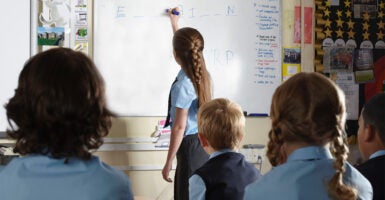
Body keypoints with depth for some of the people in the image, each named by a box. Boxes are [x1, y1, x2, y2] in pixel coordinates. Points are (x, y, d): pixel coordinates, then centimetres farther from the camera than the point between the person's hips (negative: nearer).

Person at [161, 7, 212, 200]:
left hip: (190, 146, -8)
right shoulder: (201, 73, 5)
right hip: (205, 142, 8)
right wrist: (174, 23, 43)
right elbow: (186, 44, 27)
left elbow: (179, 127, -17)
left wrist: (168, 162, -11)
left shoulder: (182, 85, -18)